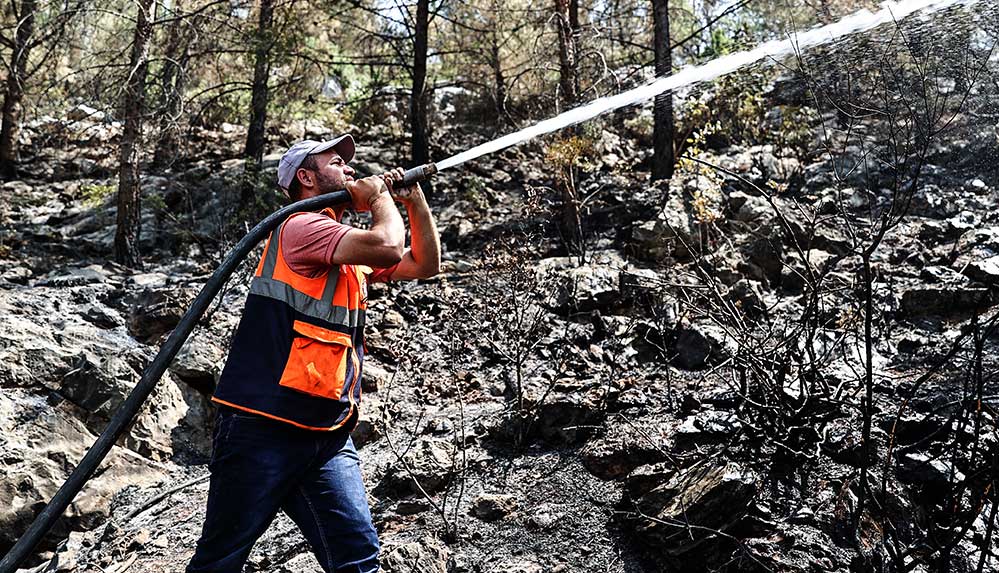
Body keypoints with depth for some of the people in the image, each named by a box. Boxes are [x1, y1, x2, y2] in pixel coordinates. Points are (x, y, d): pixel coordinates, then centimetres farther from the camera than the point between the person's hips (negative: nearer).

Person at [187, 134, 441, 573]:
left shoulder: (352, 248, 19)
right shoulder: (299, 227, -8)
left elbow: (426, 264, 23)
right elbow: (387, 247, -21)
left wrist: (415, 200, 13)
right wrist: (380, 197, -1)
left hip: (328, 435, 8)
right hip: (262, 427, -8)